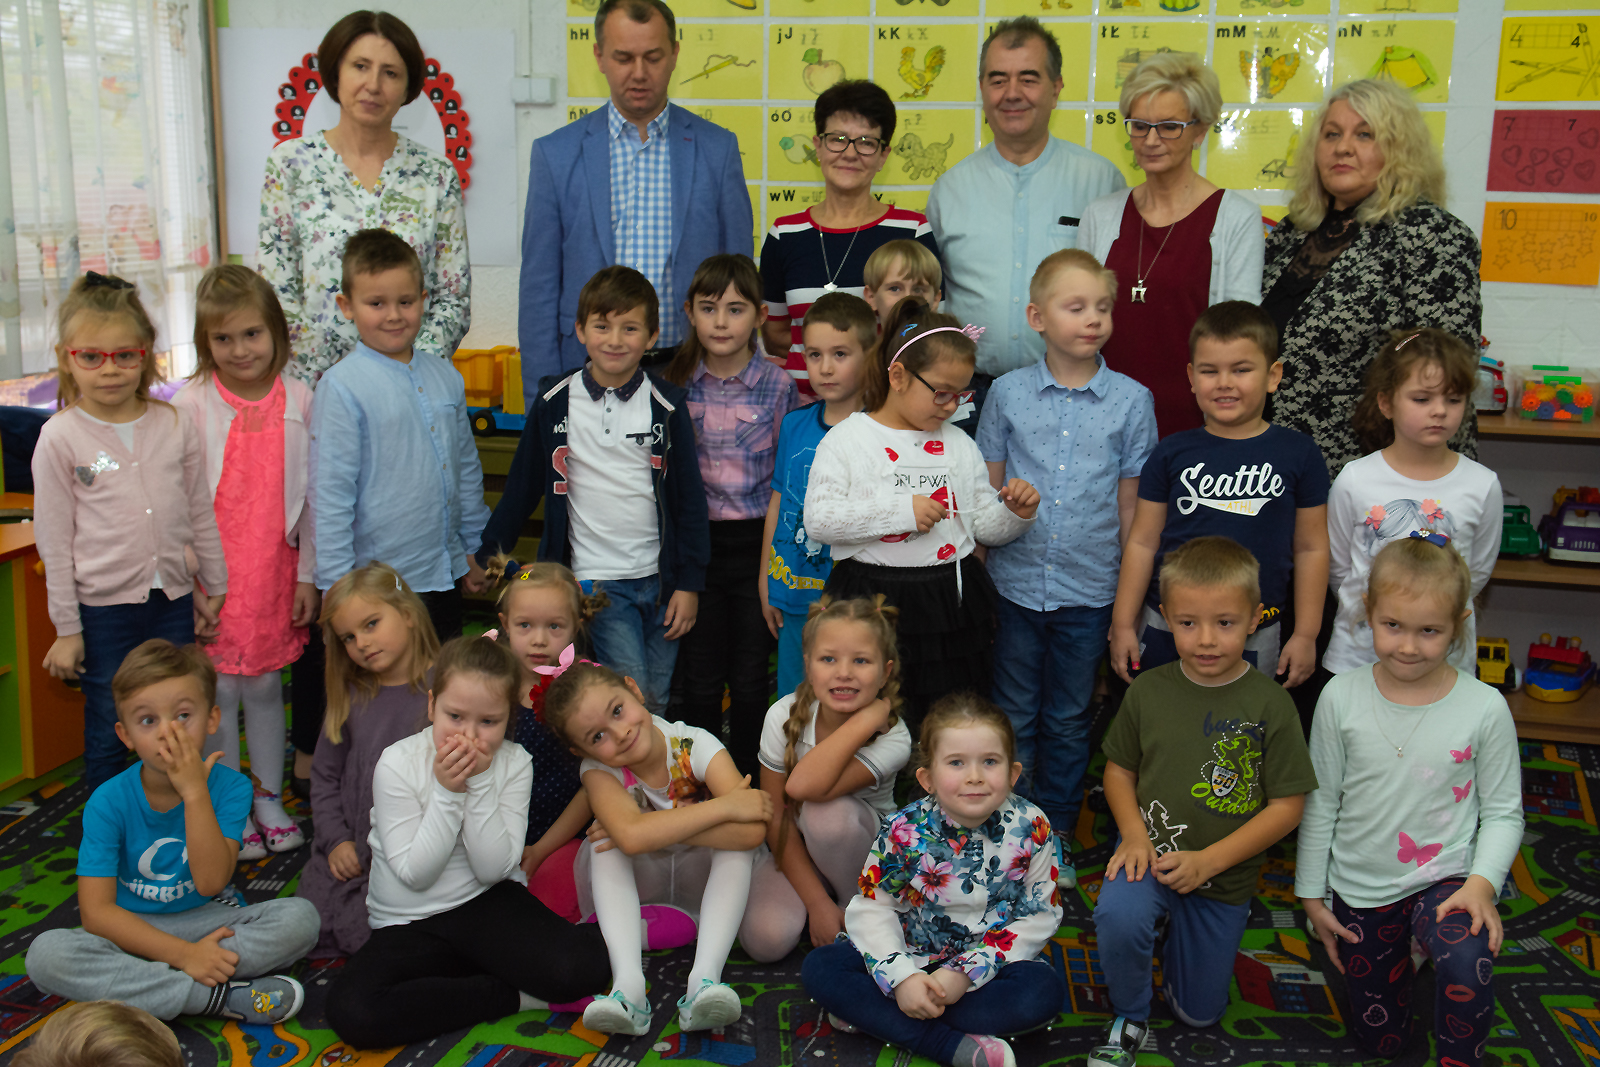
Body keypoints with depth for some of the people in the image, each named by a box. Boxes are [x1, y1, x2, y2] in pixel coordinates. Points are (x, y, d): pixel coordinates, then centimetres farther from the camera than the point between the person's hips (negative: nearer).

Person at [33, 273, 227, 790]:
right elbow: (54, 540, -5)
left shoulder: (174, 425, 0)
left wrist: (215, 587, 13)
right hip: (103, 608, -3)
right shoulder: (60, 438, -8)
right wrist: (67, 628, -5)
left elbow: (200, 514, 9)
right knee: (108, 737, 8)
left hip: (173, 599, 3)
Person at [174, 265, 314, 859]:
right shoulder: (191, 406, -8)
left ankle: (270, 802, 27)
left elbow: (311, 493, 4)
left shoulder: (298, 401, -1)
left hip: (275, 569, 2)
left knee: (266, 686, 13)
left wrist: (308, 573, 5)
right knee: (220, 693, 6)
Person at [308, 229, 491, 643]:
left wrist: (476, 547, 20)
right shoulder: (341, 388, -11)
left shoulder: (446, 377, 6)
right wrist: (338, 589, -12)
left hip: (445, 576, 6)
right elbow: (329, 494, -11)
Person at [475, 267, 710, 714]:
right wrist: (489, 554, 13)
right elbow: (522, 486, 9)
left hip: (659, 577, 2)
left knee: (658, 699, 9)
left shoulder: (667, 405, -1)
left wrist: (690, 581, 1)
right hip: (595, 577, -1)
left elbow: (689, 496, 4)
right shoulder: (555, 401, -2)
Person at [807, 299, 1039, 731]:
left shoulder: (961, 447, 10)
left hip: (952, 599, 4)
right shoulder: (847, 440, -4)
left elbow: (984, 527, 13)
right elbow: (818, 519, -14)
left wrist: (1015, 514, -9)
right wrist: (901, 511, -19)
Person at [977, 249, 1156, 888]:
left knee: (1069, 721, 13)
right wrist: (977, 577, 3)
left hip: (1089, 589, 0)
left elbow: (1131, 506, 2)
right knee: (1014, 716, 11)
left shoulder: (1131, 401, -2)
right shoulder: (1009, 393, -1)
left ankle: (1057, 837, 29)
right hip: (1018, 583, 0)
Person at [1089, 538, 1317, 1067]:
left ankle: (1182, 938, 44)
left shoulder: (1270, 705, -14)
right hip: (1151, 852, 0)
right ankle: (1129, 1019, -4)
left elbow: (1287, 805, -11)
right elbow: (1119, 768, 5)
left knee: (1199, 1011, 12)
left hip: (1223, 877, 0)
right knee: (1118, 916, -35)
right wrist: (1134, 834, -14)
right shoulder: (1147, 691, -8)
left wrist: (1207, 861, -18)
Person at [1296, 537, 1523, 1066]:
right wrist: (1311, 894, 3)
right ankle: (1396, 955, 43)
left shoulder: (1485, 708, -13)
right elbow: (1320, 803, -1)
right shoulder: (1341, 697, -10)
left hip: (1445, 879, -2)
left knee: (1466, 965, -36)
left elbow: (1503, 812, -3)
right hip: (1360, 889, 2)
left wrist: (1482, 883, -19)